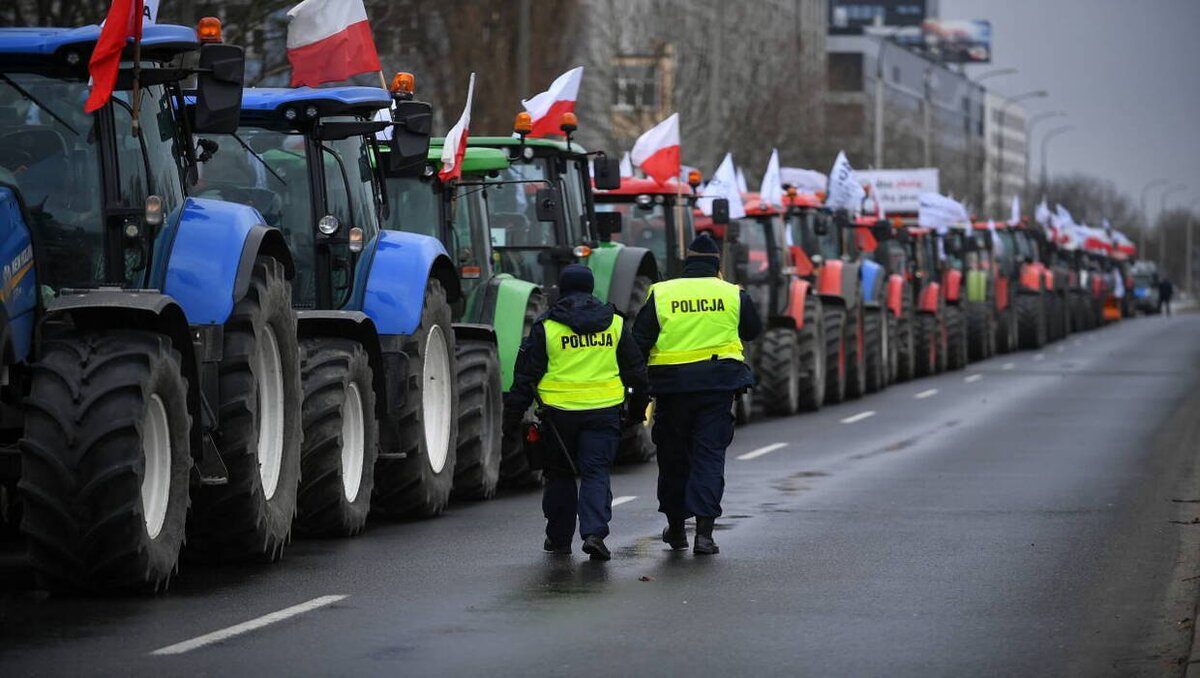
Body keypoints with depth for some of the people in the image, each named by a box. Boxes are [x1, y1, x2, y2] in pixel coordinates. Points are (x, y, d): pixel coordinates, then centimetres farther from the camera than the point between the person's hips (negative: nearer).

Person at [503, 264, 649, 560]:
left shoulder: (546, 327, -2)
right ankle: (594, 532, -17)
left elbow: (525, 376, -1)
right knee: (596, 473, 2)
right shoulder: (615, 324, 5)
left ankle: (559, 537, 20)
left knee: (559, 474, 14)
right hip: (604, 411, 1)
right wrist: (639, 403, 27)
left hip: (559, 412, -1)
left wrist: (512, 417, 4)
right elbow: (635, 368, 13)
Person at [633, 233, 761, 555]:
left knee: (673, 455, 14)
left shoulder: (660, 295, 0)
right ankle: (704, 530, -11)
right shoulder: (733, 295, 1)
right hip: (718, 385, 0)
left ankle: (675, 526, 26)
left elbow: (638, 344, -1)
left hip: (672, 386, 0)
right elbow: (753, 331, 17)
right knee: (710, 454, 1)